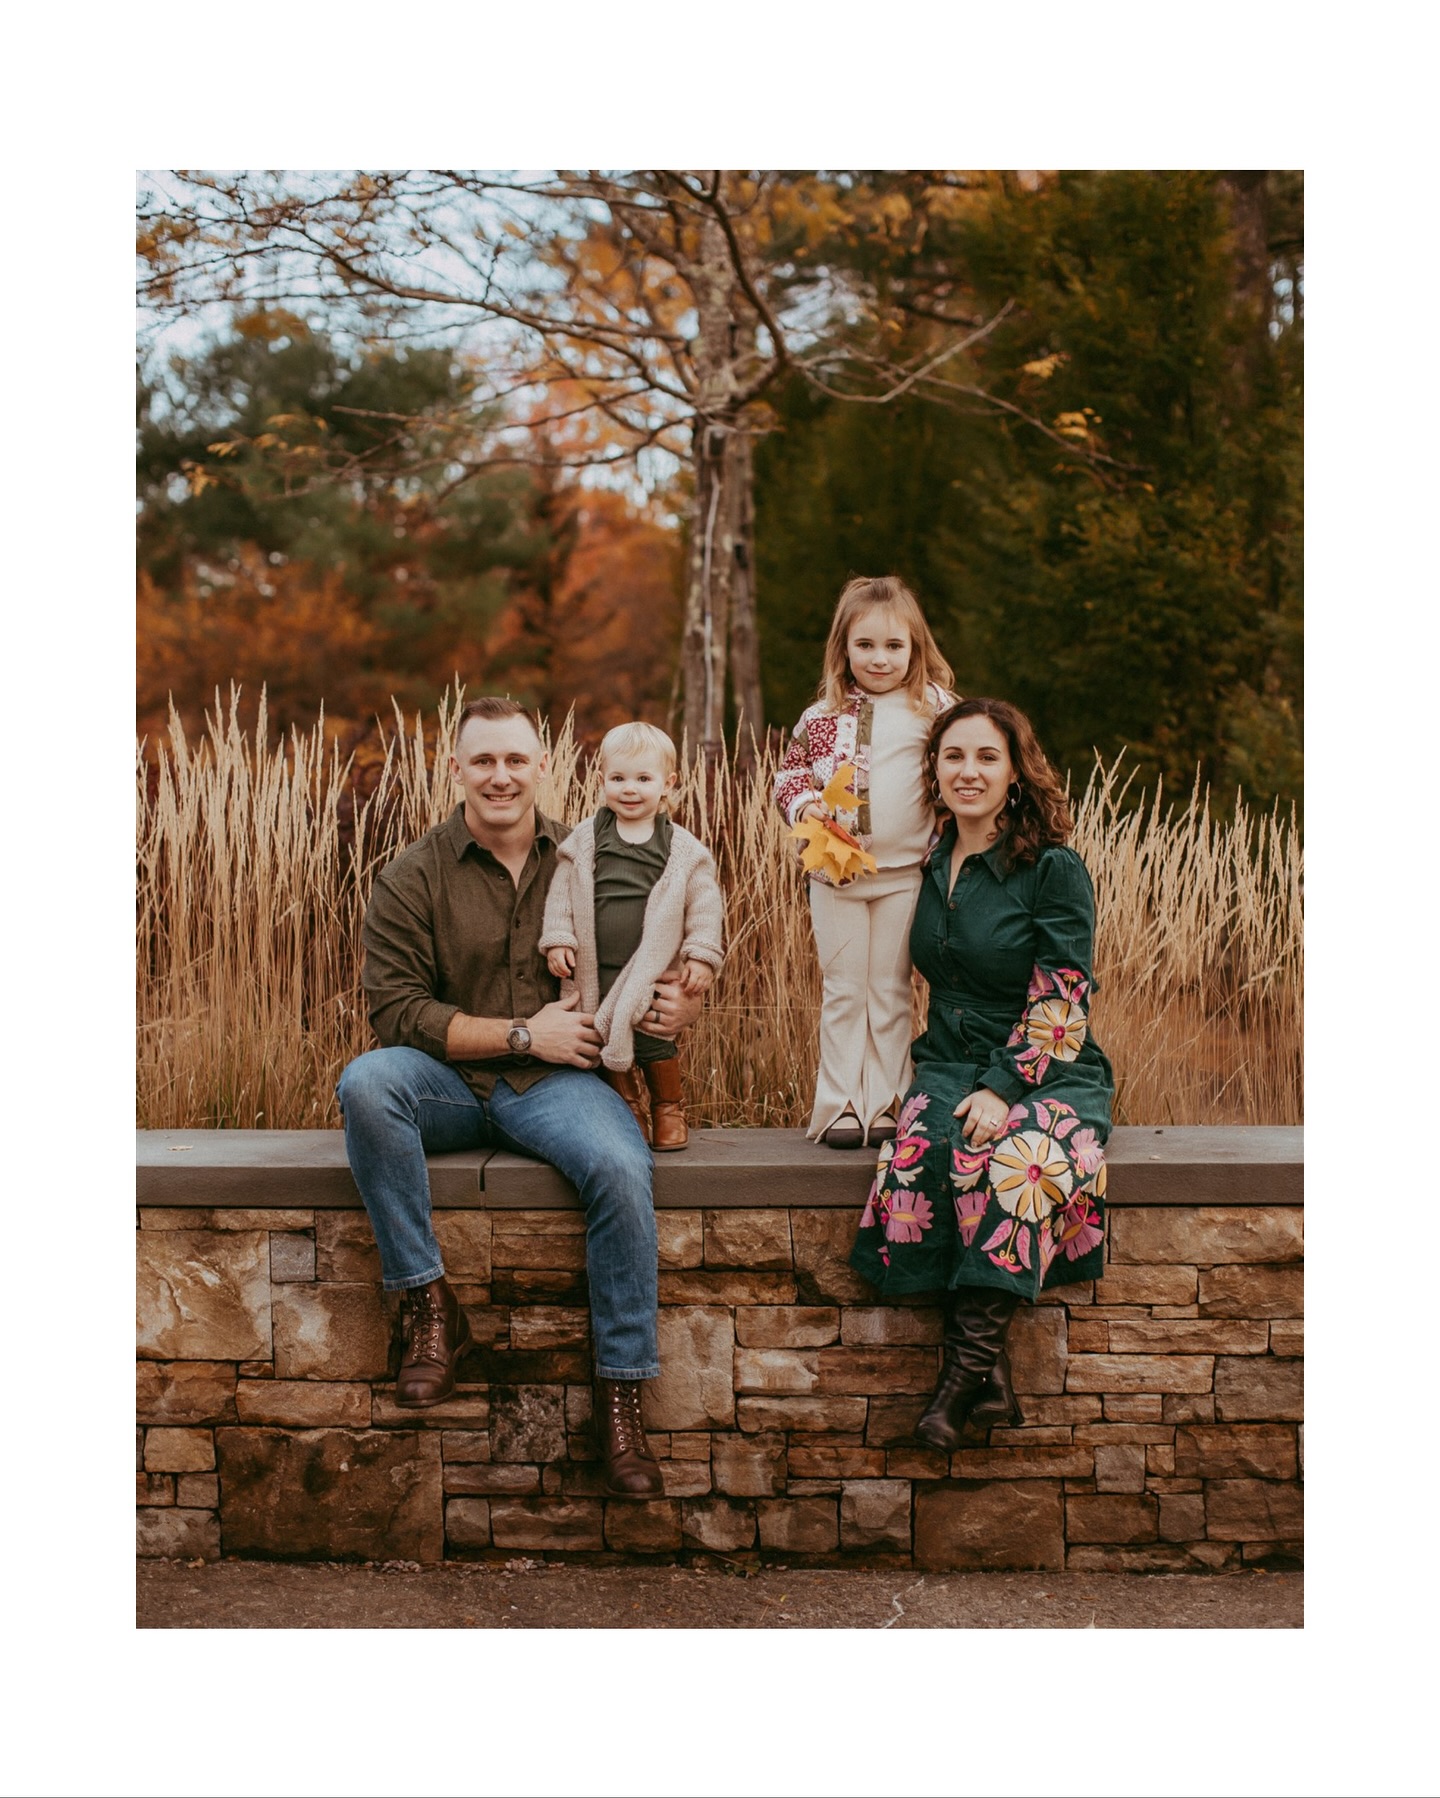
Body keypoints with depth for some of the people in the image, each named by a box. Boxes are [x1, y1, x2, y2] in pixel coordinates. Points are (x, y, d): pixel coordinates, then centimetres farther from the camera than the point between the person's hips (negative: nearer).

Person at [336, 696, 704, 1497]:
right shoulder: (414, 876, 1)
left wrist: (684, 1004, -11)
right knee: (366, 1083, -32)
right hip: (449, 1082, 0)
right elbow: (397, 1008, -7)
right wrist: (523, 1034, -13)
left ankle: (621, 1396, -18)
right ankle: (430, 1303, -22)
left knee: (622, 1167, -30)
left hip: (554, 1082, 0)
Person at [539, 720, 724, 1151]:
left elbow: (704, 905, 2)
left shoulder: (683, 850, 1)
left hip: (652, 971, -2)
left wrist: (701, 956, -4)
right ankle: (629, 1110, 26)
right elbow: (561, 893, 6)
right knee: (608, 1048, 9)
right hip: (595, 971, 2)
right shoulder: (584, 840, 4)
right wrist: (558, 940, -2)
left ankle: (669, 1109, 17)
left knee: (653, 1042, -4)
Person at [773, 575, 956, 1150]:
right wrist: (804, 804, -10)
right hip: (835, 874, 1)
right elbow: (789, 773, 11)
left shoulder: (934, 710, -1)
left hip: (903, 875, -1)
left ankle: (883, 1104, 13)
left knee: (890, 991, 7)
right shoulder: (822, 716, 4)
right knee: (842, 991, 7)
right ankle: (839, 1106, 11)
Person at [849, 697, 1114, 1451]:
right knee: (919, 1154, -29)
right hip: (950, 1068, 4)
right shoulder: (933, 870, 12)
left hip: (1047, 1075, -4)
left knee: (1010, 1158, -37)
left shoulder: (1054, 871, -6)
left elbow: (1060, 1002, -11)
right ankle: (988, 1377, -31)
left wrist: (1004, 1089, -19)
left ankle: (969, 1364, -30)